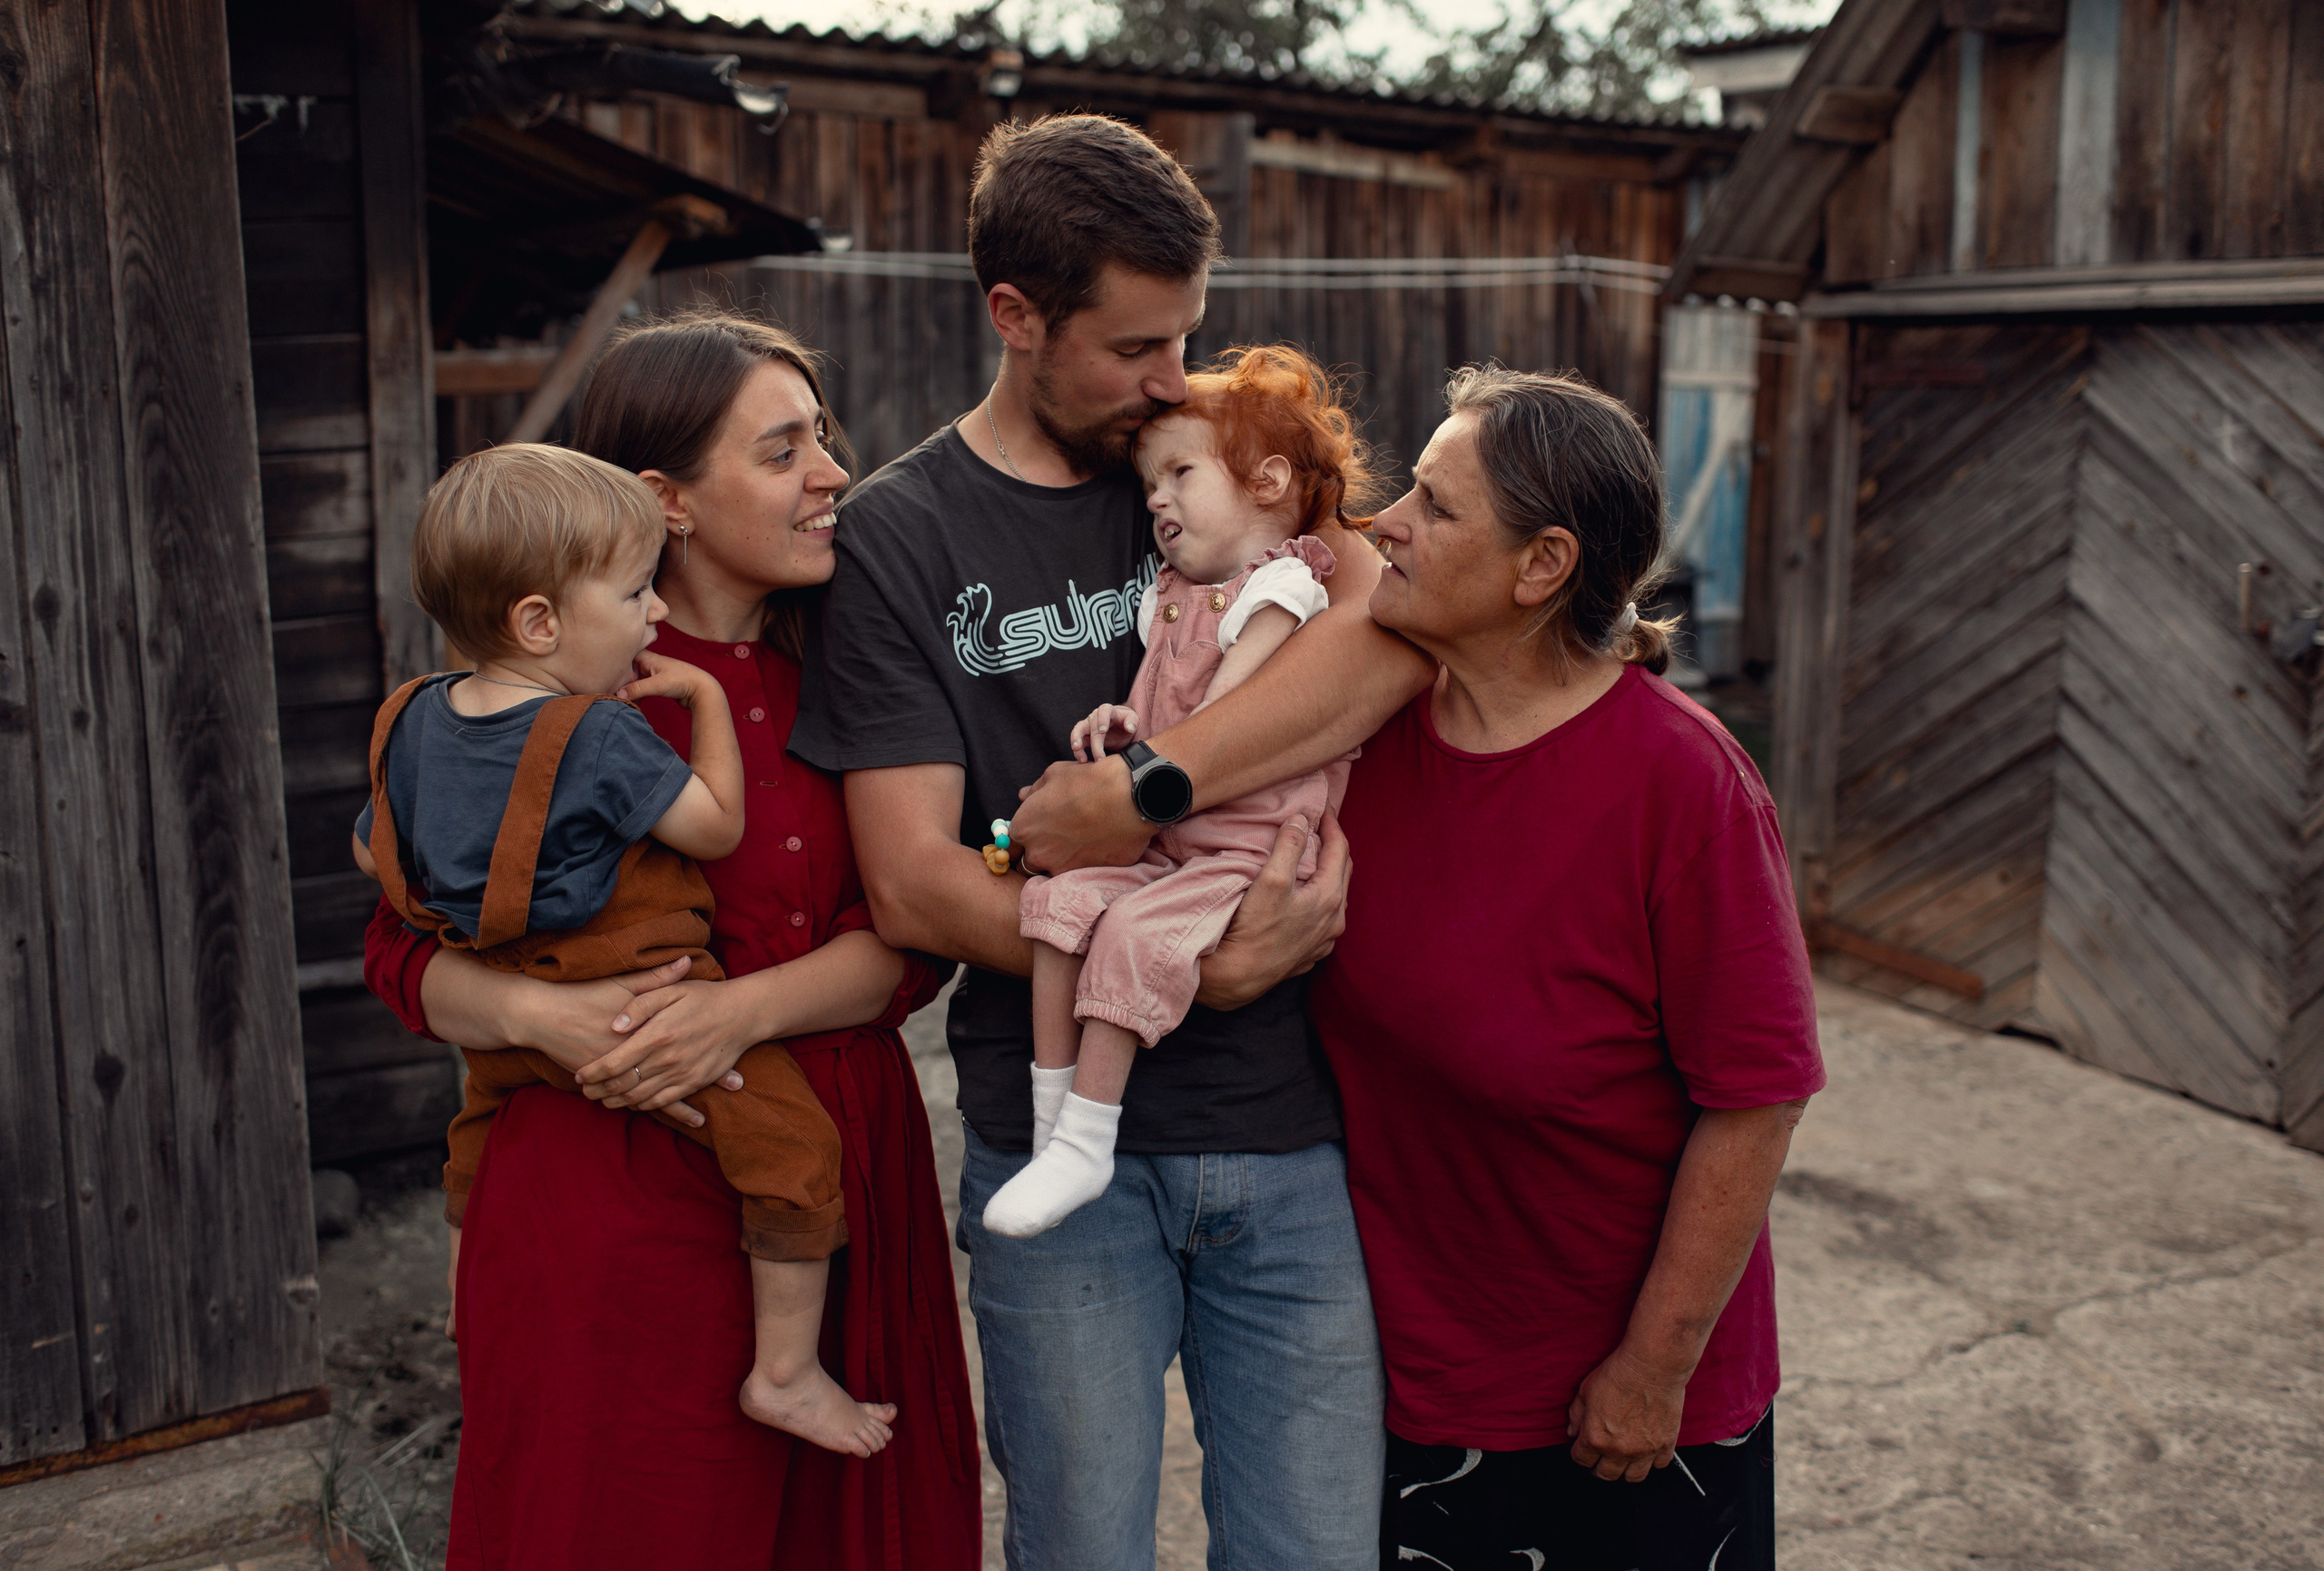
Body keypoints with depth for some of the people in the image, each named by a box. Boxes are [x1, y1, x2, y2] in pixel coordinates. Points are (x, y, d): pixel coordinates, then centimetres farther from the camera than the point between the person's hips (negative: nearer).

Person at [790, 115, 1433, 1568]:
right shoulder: (899, 538, 0)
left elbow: (1396, 628, -13)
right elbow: (914, 887, -8)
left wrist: (1145, 793, -22)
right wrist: (1199, 966, -17)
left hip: (1292, 1126, 2)